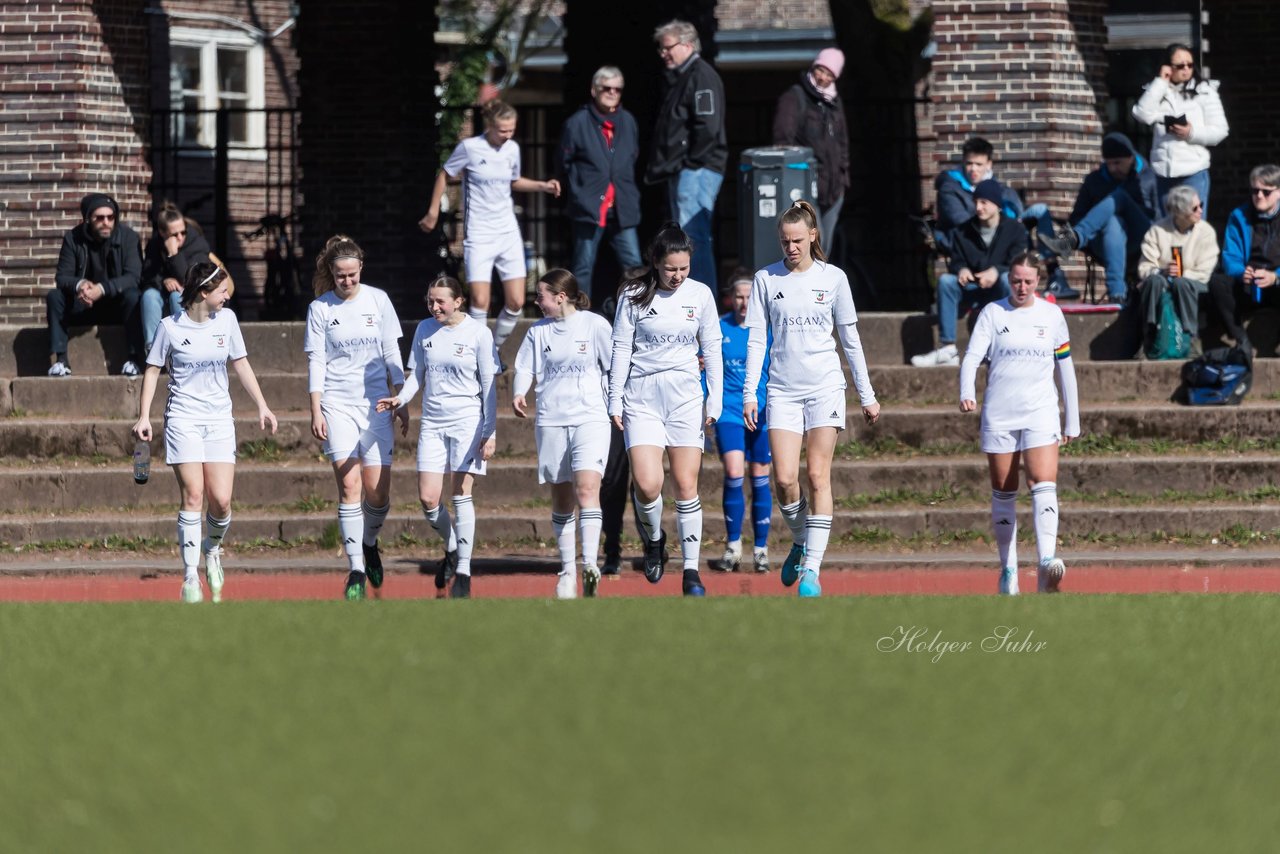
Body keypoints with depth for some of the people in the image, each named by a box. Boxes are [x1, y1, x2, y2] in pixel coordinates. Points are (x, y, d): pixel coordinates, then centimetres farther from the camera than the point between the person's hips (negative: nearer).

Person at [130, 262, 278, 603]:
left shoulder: (226, 319, 5)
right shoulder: (170, 327, -5)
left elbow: (240, 364, 15)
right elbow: (152, 370, 4)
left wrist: (262, 406, 13)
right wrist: (143, 416, -2)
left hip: (219, 421, 3)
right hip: (183, 419, -3)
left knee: (221, 500, -7)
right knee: (193, 497, -11)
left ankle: (212, 549, 24)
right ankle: (190, 576, -6)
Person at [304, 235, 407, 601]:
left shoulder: (378, 300, 4)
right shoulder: (320, 309, -1)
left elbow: (391, 352, 9)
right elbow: (316, 362, 0)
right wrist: (316, 412, -5)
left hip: (375, 404, 2)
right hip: (337, 403, -2)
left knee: (378, 491, -3)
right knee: (349, 487, -11)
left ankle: (369, 543, 27)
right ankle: (356, 570, -7)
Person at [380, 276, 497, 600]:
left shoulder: (478, 333, -4)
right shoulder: (425, 330, 8)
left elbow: (489, 386, -2)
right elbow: (417, 375, 14)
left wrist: (490, 432, -6)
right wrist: (401, 398, -7)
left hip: (468, 420, -4)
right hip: (432, 422, 4)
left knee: (461, 494, -7)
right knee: (427, 498, -3)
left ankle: (463, 572, 0)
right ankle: (451, 549, 25)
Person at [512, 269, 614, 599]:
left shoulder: (595, 325, 1)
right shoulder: (538, 332, 11)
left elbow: (616, 366, 4)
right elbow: (525, 367, 9)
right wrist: (519, 394, -9)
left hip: (590, 417, -4)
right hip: (550, 420, 4)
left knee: (586, 489, -20)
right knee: (561, 500, 6)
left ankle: (590, 564, -27)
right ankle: (567, 571, 14)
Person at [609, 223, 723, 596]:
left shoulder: (700, 294, 3)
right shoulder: (634, 296, -2)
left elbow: (712, 350, 9)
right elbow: (621, 349, 1)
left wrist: (715, 401, 4)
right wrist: (615, 402, -1)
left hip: (686, 397, 1)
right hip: (641, 397, -1)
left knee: (686, 485, -1)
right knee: (646, 484, -14)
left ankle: (691, 570, 4)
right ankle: (654, 538, 16)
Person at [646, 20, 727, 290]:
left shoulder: (701, 76, -10)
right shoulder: (676, 79, 21)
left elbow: (708, 127, -20)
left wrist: (689, 163, -16)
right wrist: (658, 166, 15)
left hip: (696, 172, -11)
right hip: (679, 173, 11)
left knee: (693, 237, -13)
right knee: (690, 238, 12)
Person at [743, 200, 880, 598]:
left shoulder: (833, 278, 3)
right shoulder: (766, 279, 4)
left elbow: (851, 339, 8)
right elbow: (756, 339, 5)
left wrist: (867, 395, 9)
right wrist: (749, 393, -2)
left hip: (825, 387, -1)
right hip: (783, 390, 1)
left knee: (818, 477, -8)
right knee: (784, 479, -8)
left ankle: (812, 569, -8)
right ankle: (800, 542, 20)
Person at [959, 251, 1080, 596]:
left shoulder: (1052, 314, 7)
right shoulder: (992, 313, 3)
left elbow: (1065, 367, 14)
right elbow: (972, 356, -6)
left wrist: (1072, 420, 15)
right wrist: (967, 393, -26)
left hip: (1040, 412, 0)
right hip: (998, 413, 0)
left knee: (1044, 485, -17)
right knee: (1003, 493, 5)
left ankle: (1047, 563, -29)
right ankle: (1008, 568, 17)